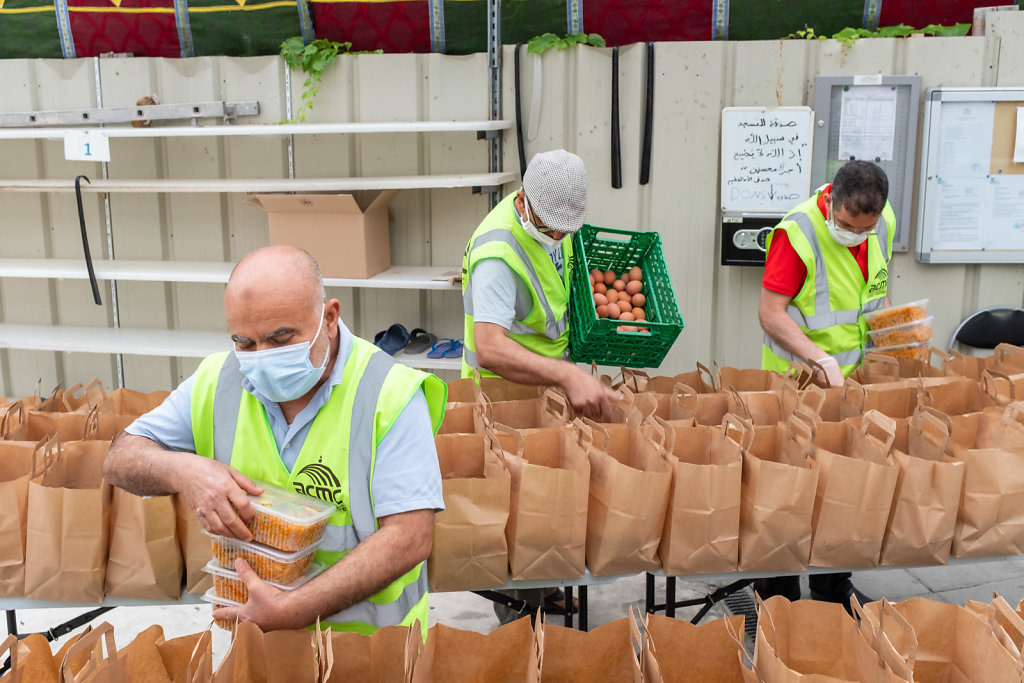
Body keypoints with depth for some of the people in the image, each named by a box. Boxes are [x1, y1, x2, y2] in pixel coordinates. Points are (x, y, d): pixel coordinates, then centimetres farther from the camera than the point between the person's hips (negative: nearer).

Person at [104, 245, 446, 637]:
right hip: (245, 636, 4)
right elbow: (120, 459, 8)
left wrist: (293, 610, -25)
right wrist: (180, 471, -16)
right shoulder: (217, 381, 1)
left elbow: (410, 537, -19)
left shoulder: (390, 393, -14)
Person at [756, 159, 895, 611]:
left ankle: (832, 584, 32)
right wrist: (822, 359, -29)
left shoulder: (884, 223, 0)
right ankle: (778, 592, 18)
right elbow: (770, 313, -22)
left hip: (856, 375, 7)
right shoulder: (798, 232, -22)